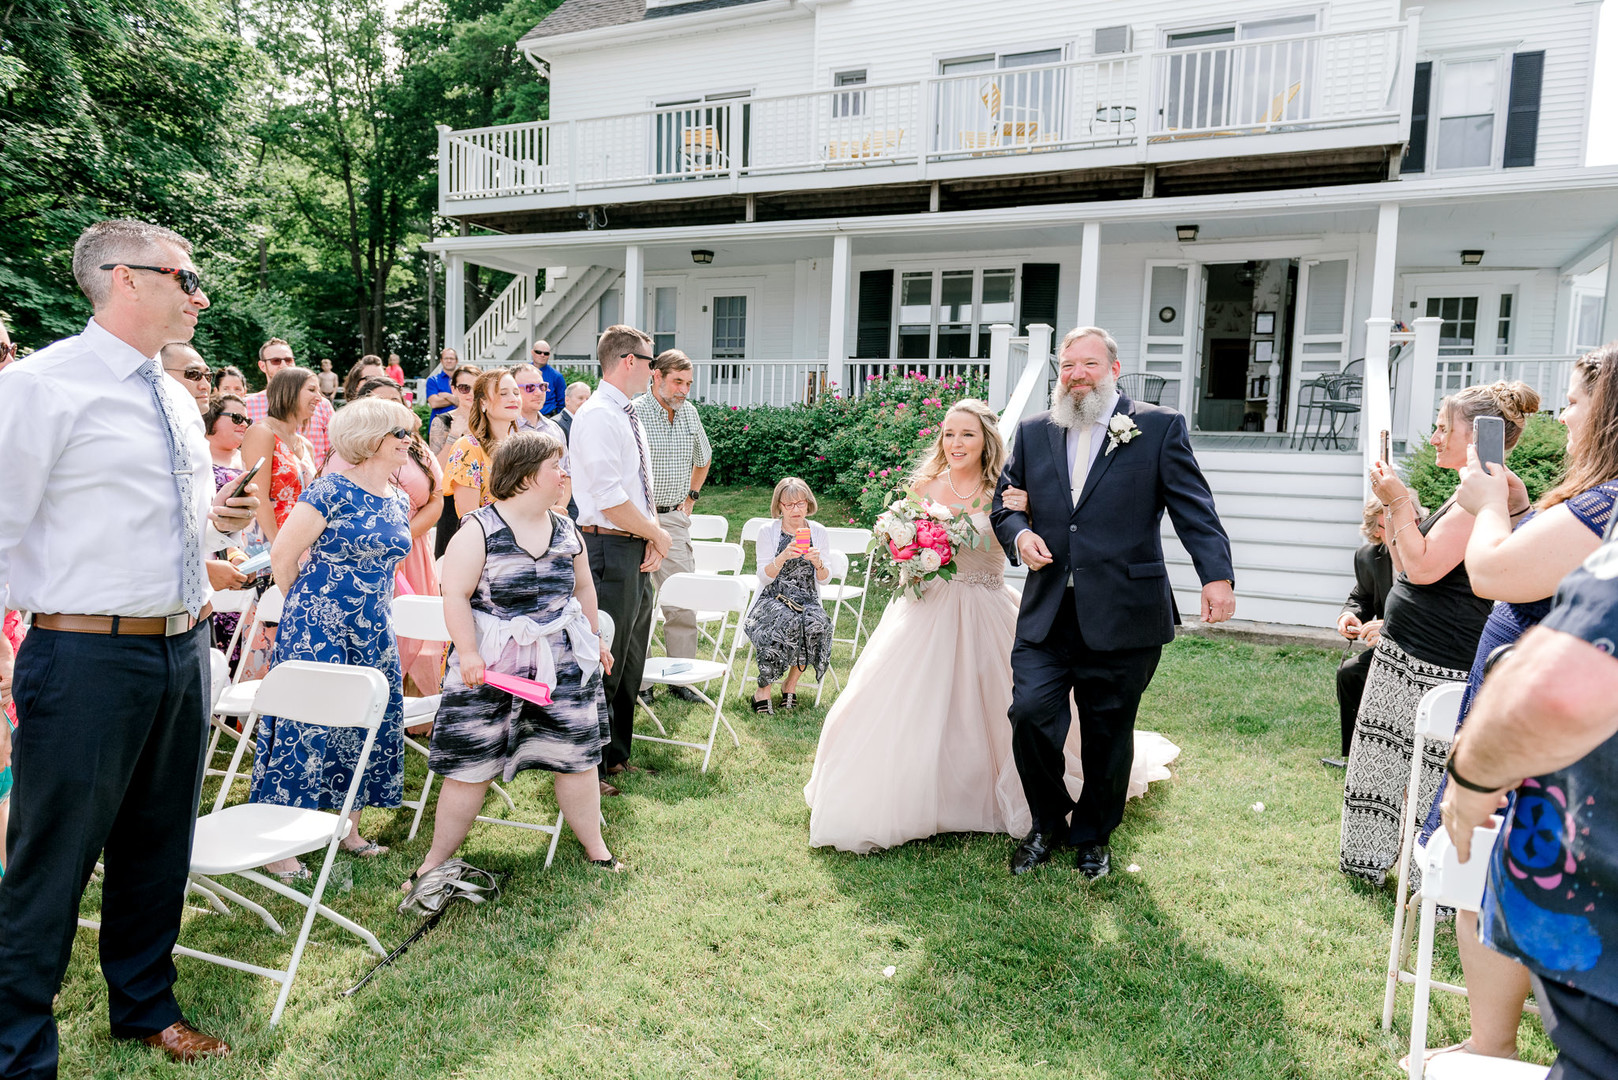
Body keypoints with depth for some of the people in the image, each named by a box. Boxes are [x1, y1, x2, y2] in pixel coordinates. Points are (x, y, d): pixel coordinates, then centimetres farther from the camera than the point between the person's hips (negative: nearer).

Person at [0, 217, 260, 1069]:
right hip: (88, 656, -7)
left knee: (158, 848, 19)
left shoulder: (175, 399, 14)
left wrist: (217, 517, 9)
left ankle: (145, 1009, 38)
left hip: (184, 649, 8)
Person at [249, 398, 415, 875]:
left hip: (374, 634, 7)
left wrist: (373, 614, 19)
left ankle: (349, 828, 26)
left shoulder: (398, 501, 9)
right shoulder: (330, 492, -14)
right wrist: (309, 606, 1)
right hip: (319, 630, -7)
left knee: (369, 725, 11)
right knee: (306, 727, -3)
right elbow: (283, 555, -11)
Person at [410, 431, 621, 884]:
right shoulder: (479, 530, -10)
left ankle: (596, 849, 26)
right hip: (491, 668, -4)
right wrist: (469, 655, -20)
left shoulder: (566, 530, 8)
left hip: (564, 664, 5)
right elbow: (456, 596, -13)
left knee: (577, 756, 9)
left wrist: (595, 640, 23)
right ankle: (434, 863, 19)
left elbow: (583, 588, 20)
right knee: (471, 766, 2)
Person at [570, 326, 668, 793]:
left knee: (630, 661, 16)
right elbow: (609, 499, -21)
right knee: (602, 663, -4)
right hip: (608, 549, -10)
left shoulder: (629, 417, 16)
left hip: (637, 551, 10)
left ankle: (616, 755, 29)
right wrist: (658, 535, -9)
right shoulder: (596, 416, -14)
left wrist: (654, 536, 2)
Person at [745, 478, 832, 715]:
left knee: (816, 624, -32)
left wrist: (817, 562, -17)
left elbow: (824, 578, 6)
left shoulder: (818, 531, 8)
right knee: (786, 623, -35)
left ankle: (791, 682, -11)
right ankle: (763, 690, -20)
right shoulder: (768, 531, 2)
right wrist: (783, 557, -23)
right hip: (772, 600, -2)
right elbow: (764, 577, -5)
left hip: (807, 601, 2)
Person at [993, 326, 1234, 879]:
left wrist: (1218, 575, -18)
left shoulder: (1160, 428, 2)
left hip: (1122, 618, -2)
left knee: (1108, 731, 9)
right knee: (1030, 713, -7)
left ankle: (1092, 836, 32)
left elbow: (1194, 508, -5)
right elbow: (1006, 503, 18)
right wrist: (1019, 534, -5)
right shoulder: (1033, 431, 12)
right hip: (1046, 613, 2)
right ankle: (1047, 824, 19)